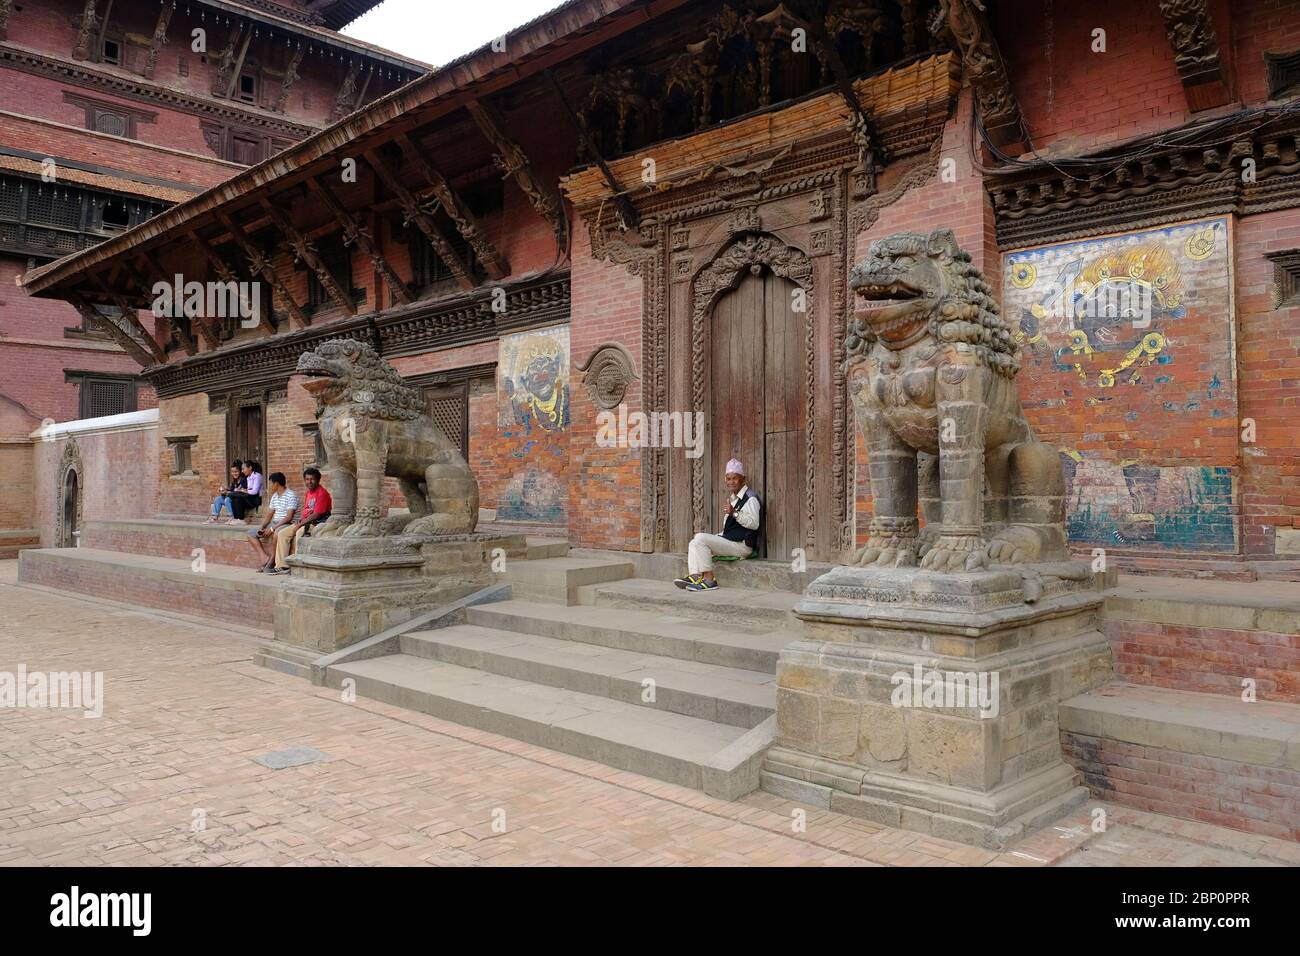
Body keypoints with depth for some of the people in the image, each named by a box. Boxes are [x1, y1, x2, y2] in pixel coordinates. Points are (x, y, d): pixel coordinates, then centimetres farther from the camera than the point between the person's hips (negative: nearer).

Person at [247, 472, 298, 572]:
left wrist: (272, 529, -24)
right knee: (251, 533, 3)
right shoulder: (274, 496, 15)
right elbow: (269, 515, 15)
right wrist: (261, 527, -3)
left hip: (286, 524, -9)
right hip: (274, 523, 9)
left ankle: (272, 562, -24)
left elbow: (289, 517, -21)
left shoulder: (291, 496, -14)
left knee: (276, 533, -40)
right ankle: (265, 558, -10)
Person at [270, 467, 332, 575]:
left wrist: (300, 524, -17)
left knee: (299, 533, -34)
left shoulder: (322, 493, -14)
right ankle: (282, 566, -3)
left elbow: (316, 514, -19)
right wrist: (300, 520, 2)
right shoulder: (307, 493, 16)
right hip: (306, 522, 9)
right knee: (282, 534, -1)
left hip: (318, 523, -9)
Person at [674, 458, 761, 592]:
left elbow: (754, 523, -21)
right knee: (694, 543, 0)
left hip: (742, 545, -10)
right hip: (730, 541, 10)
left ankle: (709, 580, -19)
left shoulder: (750, 499, -8)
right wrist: (719, 536, 13)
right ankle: (694, 576, -16)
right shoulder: (733, 498, 22)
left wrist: (734, 513, -29)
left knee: (701, 538, -20)